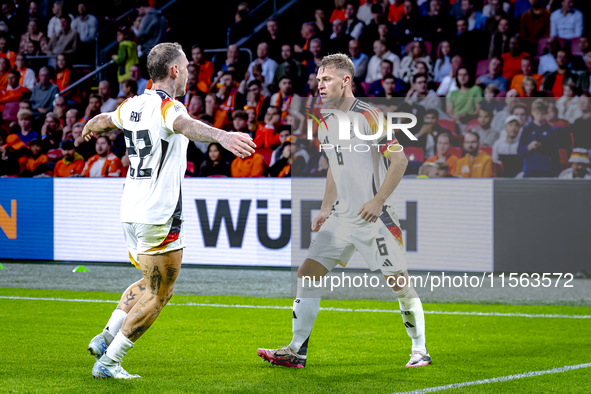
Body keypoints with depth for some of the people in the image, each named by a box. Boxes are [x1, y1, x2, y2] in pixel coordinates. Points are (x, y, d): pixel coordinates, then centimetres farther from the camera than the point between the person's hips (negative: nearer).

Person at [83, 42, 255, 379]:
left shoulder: (133, 106, 10)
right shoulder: (167, 107, -15)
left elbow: (105, 119, 33)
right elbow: (186, 125, -40)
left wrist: (90, 128, 58)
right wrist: (223, 136, -60)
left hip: (132, 212, 9)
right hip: (160, 216, -9)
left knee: (151, 285, 25)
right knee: (158, 295, 1)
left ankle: (106, 338, 16)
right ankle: (109, 361, 0)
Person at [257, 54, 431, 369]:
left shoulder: (369, 117, -12)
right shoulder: (325, 124, 12)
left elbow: (399, 159, -14)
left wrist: (378, 201, -21)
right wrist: (325, 210, 18)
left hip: (375, 217, -7)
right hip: (341, 218, 7)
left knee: (398, 283, -4)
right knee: (307, 274, -1)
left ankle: (420, 350, 12)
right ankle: (296, 351, 1)